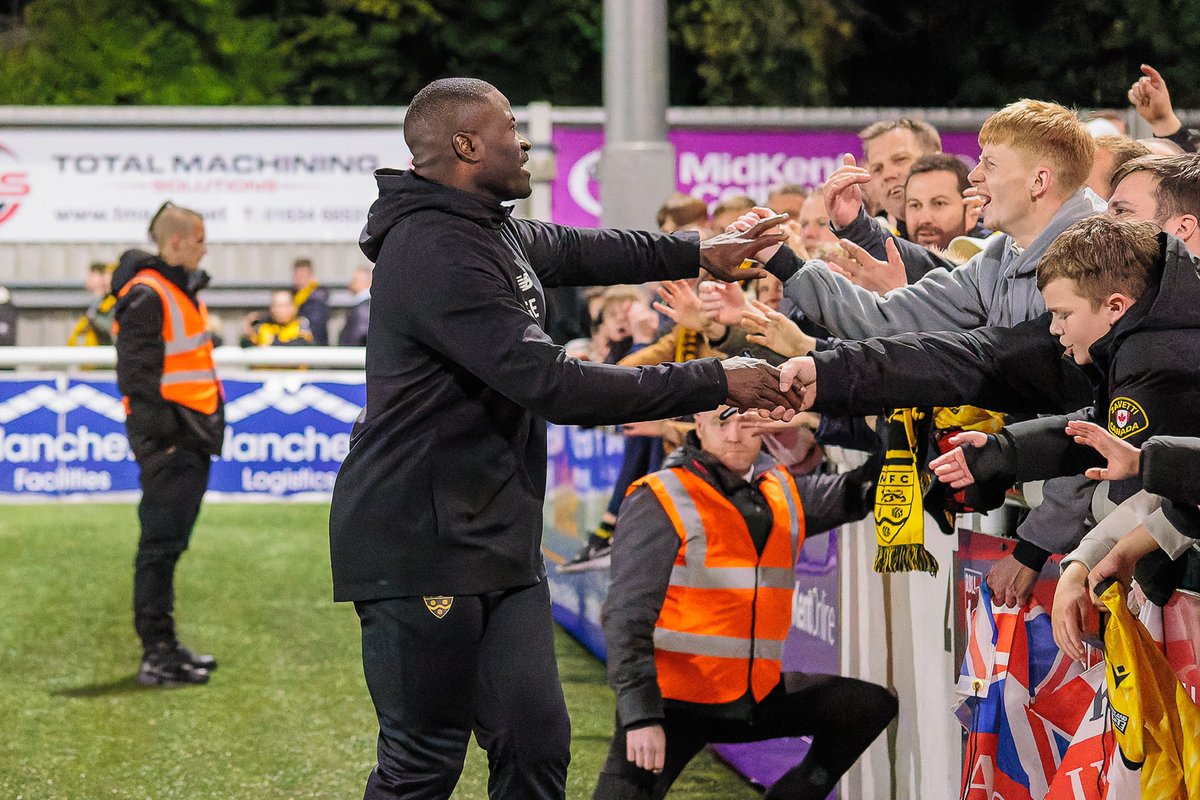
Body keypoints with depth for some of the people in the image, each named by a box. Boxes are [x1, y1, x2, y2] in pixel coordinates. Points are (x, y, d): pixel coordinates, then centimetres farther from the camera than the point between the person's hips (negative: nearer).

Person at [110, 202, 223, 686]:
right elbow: (137, 374, -18)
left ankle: (164, 646, 19)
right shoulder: (146, 296, -14)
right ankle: (157, 655, -6)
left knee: (169, 543, 13)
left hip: (192, 433, 10)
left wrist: (209, 424, 20)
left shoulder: (183, 290, 17)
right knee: (161, 544, -7)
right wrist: (163, 435, -21)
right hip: (167, 441, -10)